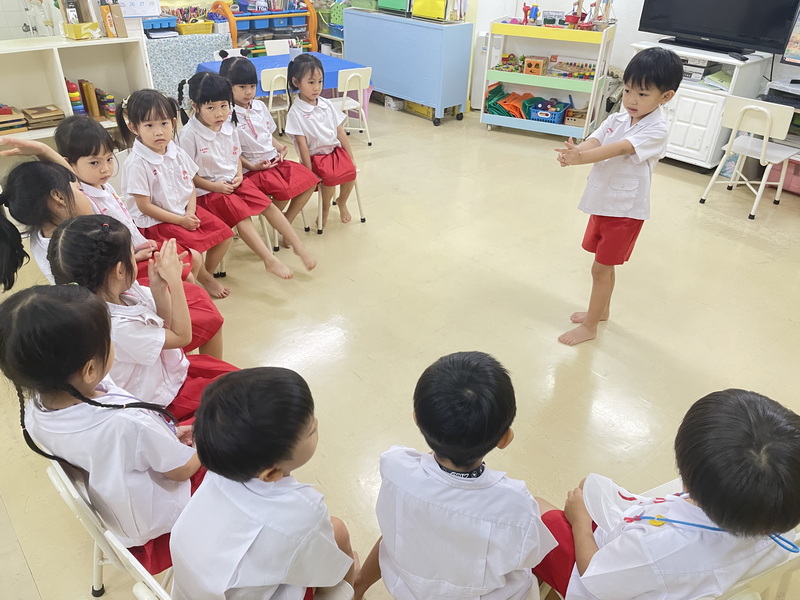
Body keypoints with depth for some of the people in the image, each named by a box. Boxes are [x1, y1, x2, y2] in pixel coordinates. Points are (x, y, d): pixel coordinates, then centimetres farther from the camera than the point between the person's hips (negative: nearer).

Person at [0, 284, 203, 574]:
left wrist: (166, 435, -1)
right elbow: (183, 469, -23)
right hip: (155, 518, -6)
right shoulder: (128, 423, -42)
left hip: (112, 506, 7)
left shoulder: (33, 408, -20)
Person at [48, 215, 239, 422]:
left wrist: (159, 288, -19)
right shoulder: (117, 328, -36)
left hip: (169, 365, 8)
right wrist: (175, 280, -25)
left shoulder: (126, 290, -13)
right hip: (165, 398, -8)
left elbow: (165, 324, 0)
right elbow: (181, 336, -22)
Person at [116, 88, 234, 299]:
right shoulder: (136, 163, -19)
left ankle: (207, 272, 20)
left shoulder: (177, 153, 1)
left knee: (223, 233, 1)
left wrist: (190, 212, -11)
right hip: (156, 222, -7)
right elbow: (144, 206, -17)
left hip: (186, 212, 7)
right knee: (192, 246, -24)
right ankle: (206, 280, 6)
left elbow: (190, 186, 7)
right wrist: (180, 220, -17)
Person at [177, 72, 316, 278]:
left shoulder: (229, 126, 2)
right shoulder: (189, 134, -17)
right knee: (242, 216, -24)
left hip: (233, 182, 6)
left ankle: (298, 247, 5)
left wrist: (239, 175, -3)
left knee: (269, 206, -4)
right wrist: (214, 186, -19)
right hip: (208, 191, -6)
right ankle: (270, 261, -24)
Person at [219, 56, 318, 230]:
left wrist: (280, 147, 1)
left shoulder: (259, 106, 10)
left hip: (274, 160, 8)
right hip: (251, 168, -7)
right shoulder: (228, 115, -11)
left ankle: (286, 222, 4)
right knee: (284, 190, -27)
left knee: (309, 180, -6)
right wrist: (252, 166, -19)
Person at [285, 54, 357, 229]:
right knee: (330, 175, -31)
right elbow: (302, 144, -12)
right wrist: (309, 171, -14)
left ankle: (342, 202, 9)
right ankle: (325, 208, 0)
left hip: (336, 150, 5)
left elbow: (340, 132, 7)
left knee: (350, 170, -22)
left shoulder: (327, 105, 4)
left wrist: (350, 157, 5)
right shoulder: (295, 113, -10)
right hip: (315, 156, -5)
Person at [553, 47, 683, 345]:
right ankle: (601, 310, 41)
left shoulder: (656, 130, -17)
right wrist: (572, 151, -34)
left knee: (601, 268, 0)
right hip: (602, 202, 7)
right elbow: (592, 142, -11)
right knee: (605, 264, 21)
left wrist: (579, 158, -44)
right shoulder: (616, 119, 3)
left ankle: (589, 327, 14)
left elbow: (619, 149, -32)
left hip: (625, 209, -7)